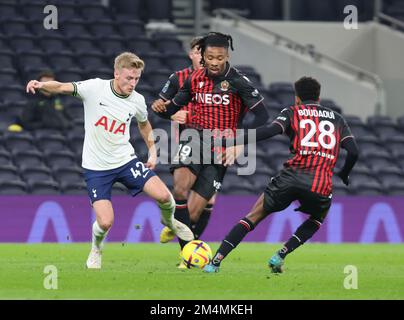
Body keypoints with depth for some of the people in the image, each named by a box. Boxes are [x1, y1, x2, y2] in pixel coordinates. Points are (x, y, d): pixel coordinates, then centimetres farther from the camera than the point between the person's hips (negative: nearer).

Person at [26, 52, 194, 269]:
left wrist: (152, 151, 13)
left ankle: (169, 221, 23)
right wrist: (41, 85, -39)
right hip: (96, 167, -3)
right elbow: (62, 88, -20)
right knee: (105, 222, -14)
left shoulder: (137, 101, -3)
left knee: (163, 196, -14)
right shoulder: (95, 88, -15)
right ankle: (96, 248, 22)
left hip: (125, 160, 3)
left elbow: (144, 124, 18)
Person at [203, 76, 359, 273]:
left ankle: (215, 262, 2)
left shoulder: (293, 112, 14)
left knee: (253, 217, 12)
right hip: (321, 186, 1)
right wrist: (344, 176, 29)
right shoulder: (336, 118, 22)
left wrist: (239, 142, -10)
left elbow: (271, 130, -7)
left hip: (292, 175, -1)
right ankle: (280, 256, 15)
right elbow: (353, 152, 12)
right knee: (318, 218, 32)